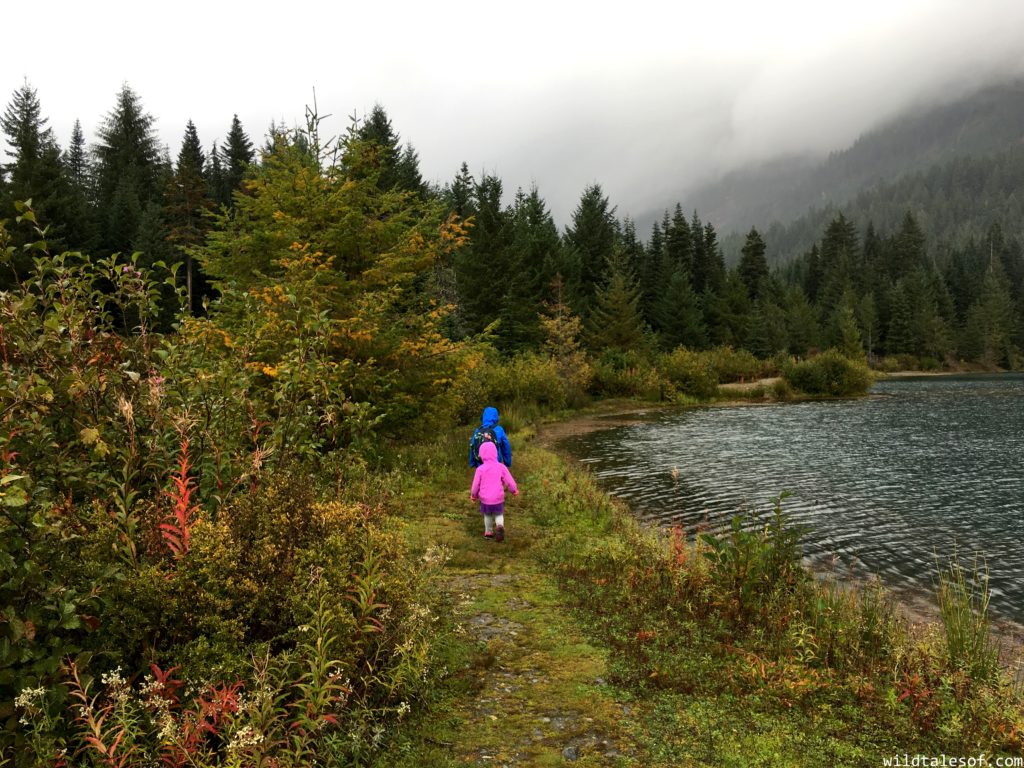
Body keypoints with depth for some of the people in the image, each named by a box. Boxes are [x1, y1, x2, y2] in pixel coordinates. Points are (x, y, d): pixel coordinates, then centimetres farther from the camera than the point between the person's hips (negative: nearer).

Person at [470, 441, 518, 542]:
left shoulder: (480, 469, -12)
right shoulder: (501, 467, -11)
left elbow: (476, 484, -4)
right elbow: (509, 481, -6)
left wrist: (473, 495, 15)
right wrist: (514, 490, 13)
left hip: (485, 499, 0)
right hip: (498, 499, 0)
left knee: (487, 515, 23)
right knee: (499, 514, 18)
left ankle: (488, 532, 32)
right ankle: (500, 526, -10)